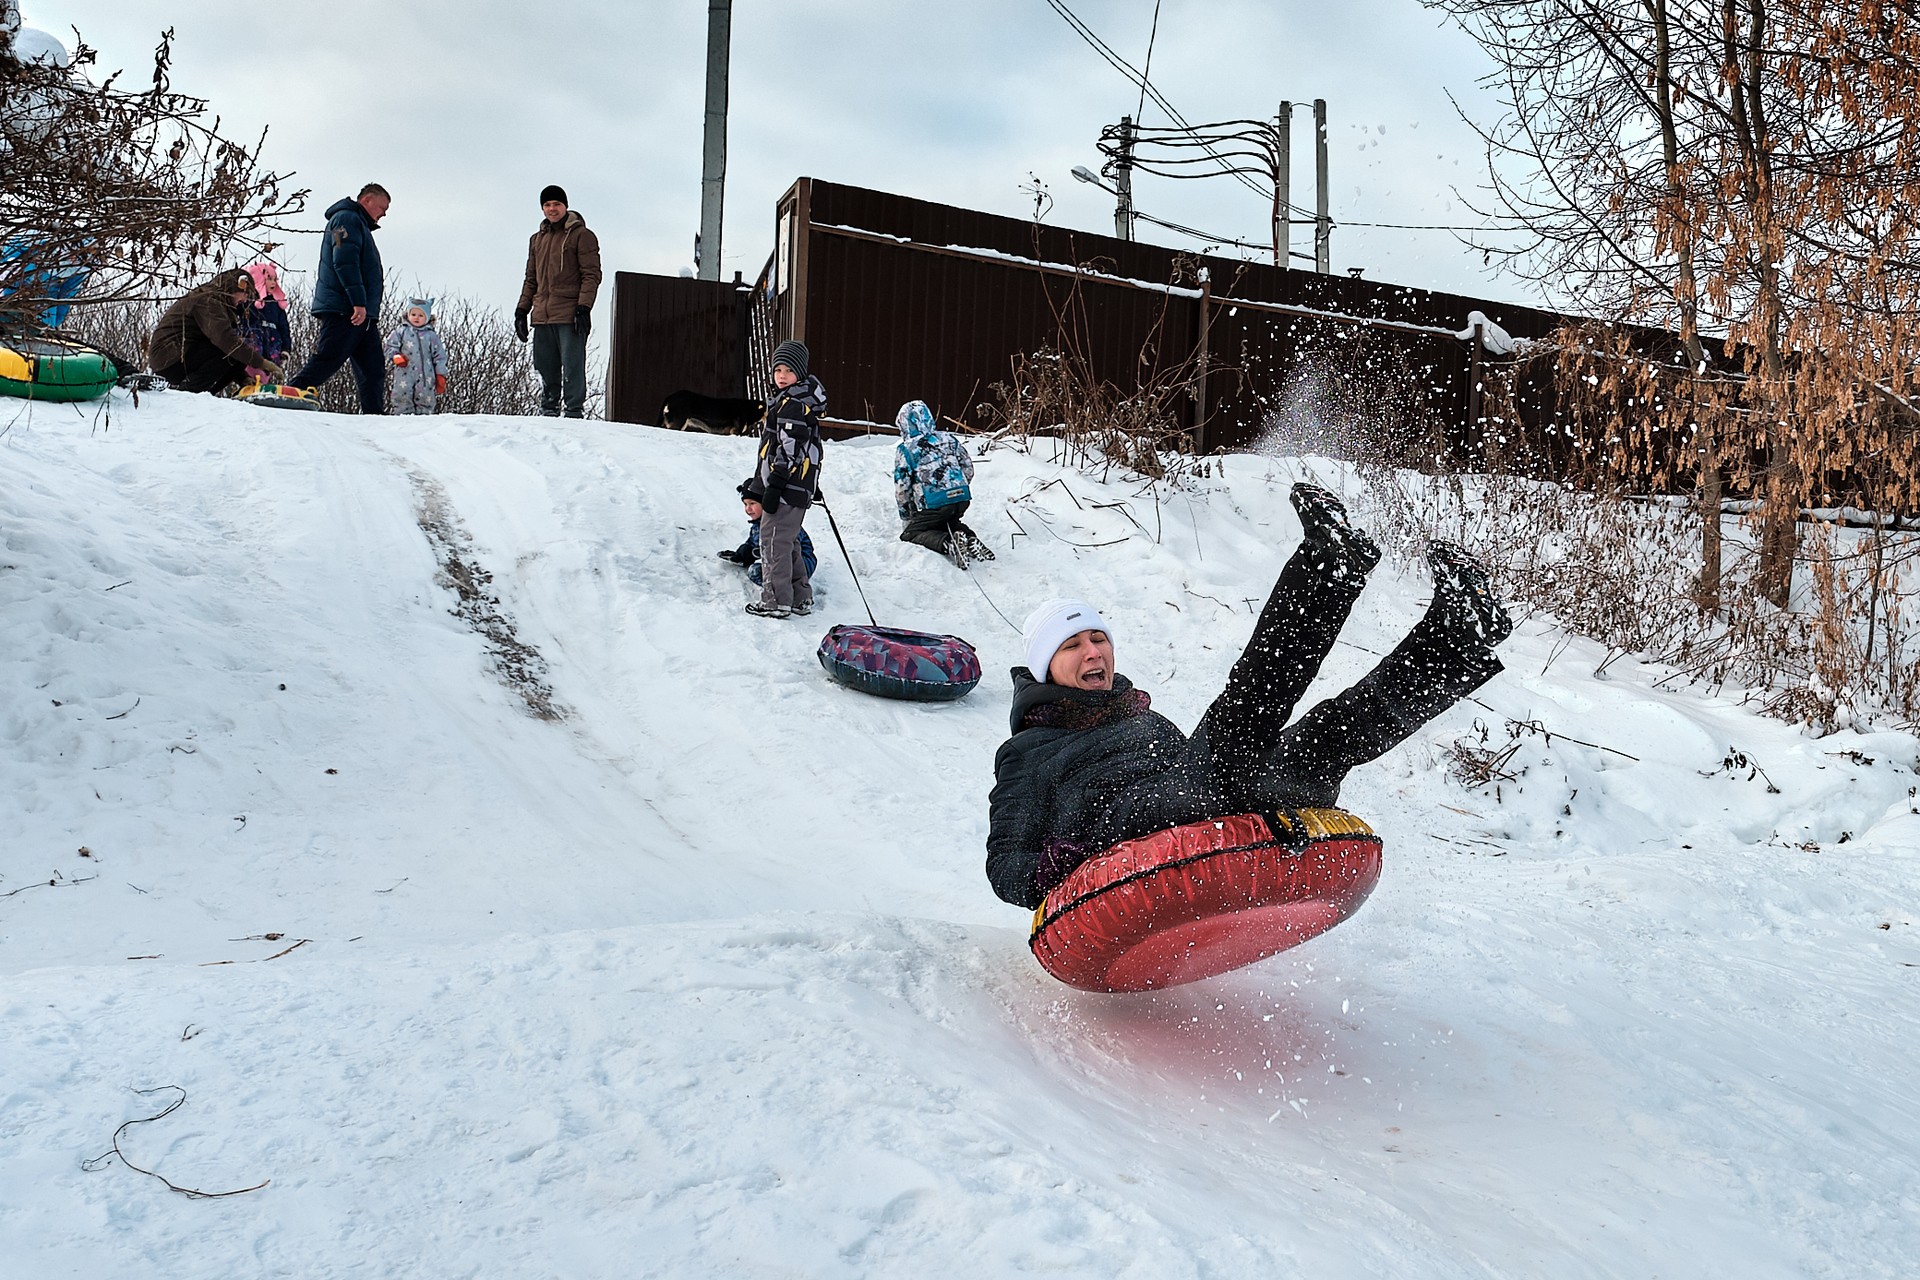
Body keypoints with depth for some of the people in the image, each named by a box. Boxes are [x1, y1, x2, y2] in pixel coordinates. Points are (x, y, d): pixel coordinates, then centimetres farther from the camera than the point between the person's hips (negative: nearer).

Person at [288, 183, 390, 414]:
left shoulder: (361, 226, 29)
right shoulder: (347, 219, -3)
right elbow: (345, 262, -17)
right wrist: (359, 302, -24)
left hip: (362, 313, 10)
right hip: (343, 310, -10)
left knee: (374, 370, 5)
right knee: (323, 364, -14)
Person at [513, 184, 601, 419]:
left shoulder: (581, 235, 1)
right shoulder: (537, 239, 20)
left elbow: (592, 275, -6)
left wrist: (583, 308, -16)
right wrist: (522, 310, 16)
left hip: (570, 316, -6)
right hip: (542, 317, 6)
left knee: (572, 368, -8)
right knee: (546, 370, 7)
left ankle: (574, 412, -5)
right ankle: (548, 412, 13)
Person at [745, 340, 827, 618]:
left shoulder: (793, 403, -15)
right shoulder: (784, 399, 18)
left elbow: (791, 449, -21)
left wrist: (774, 486, -22)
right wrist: (813, 487, 27)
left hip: (787, 486, -11)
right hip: (800, 486, 11)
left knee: (774, 540, -6)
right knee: (788, 541, 17)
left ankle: (777, 601, -3)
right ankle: (800, 599, 22)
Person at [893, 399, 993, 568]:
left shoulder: (905, 449, -2)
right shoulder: (949, 438, 11)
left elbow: (901, 486, -1)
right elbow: (968, 469, 14)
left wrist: (905, 514, 14)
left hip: (933, 504, -6)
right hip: (962, 499, 6)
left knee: (910, 534, 10)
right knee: (947, 522, 33)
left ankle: (948, 543, -16)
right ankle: (970, 538, 2)